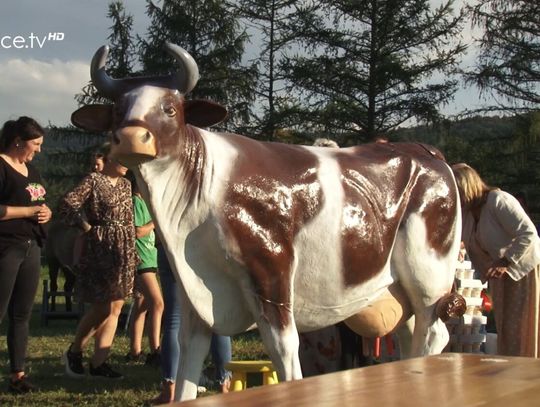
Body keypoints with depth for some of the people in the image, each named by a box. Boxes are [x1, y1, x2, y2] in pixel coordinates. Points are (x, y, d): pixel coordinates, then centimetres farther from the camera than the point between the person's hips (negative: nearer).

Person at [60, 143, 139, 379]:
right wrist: (86, 227, -12)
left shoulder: (125, 184, 14)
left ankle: (98, 362, 9)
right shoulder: (93, 180, -8)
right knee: (101, 308, -5)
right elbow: (68, 204, -18)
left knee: (115, 309, 4)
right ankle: (74, 353, 13)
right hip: (99, 250, -7)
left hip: (123, 253, 7)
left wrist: (132, 253, 16)